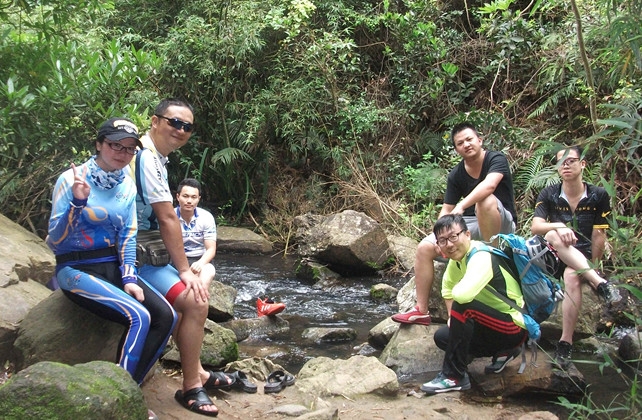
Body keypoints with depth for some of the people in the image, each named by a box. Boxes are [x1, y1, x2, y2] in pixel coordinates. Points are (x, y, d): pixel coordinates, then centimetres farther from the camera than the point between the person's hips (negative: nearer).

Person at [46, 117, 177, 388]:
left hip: (113, 266, 6)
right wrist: (77, 201, -29)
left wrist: (128, 278, -5)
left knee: (165, 315, -13)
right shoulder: (71, 179, -12)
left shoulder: (127, 186, 4)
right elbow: (55, 240, -15)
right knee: (139, 317, -26)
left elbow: (127, 236, 7)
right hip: (77, 269, -6)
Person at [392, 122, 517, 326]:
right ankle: (421, 311, -7)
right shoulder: (456, 175, 3)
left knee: (486, 200, -37)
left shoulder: (496, 160, -13)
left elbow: (489, 185, -34)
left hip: (501, 226, -5)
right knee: (425, 247, -9)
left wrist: (461, 206, -43)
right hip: (468, 225, 6)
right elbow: (446, 210, 1)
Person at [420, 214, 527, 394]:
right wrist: (454, 318, 3)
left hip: (515, 327, -10)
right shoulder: (458, 257, 1)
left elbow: (463, 294, -43)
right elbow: (447, 287, 16)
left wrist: (456, 294, -18)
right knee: (442, 337, 8)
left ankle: (454, 376, -19)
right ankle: (502, 352, 17)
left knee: (463, 306, -30)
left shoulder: (482, 257, -27)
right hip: (495, 323, 10)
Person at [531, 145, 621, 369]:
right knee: (552, 235, -35)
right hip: (554, 256, 1)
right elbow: (535, 227, -14)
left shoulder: (599, 196, -1)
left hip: (583, 257, -1)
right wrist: (559, 227, -33)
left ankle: (565, 343, -38)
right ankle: (600, 283, -43)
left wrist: (593, 265, -8)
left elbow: (599, 235, -2)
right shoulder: (548, 195, 0)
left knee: (572, 276, -38)